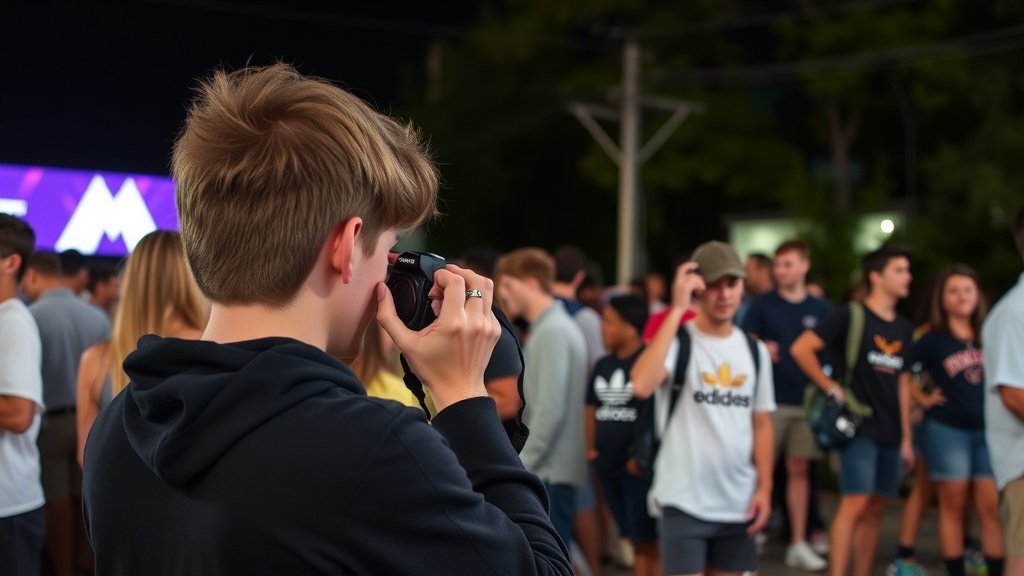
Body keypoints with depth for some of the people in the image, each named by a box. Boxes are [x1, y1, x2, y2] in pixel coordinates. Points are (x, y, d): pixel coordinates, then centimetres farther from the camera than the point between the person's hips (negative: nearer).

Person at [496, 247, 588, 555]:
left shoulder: (552, 332, -14)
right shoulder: (550, 327, 15)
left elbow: (550, 409, -20)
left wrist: (522, 467, -16)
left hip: (549, 472, -9)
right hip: (549, 470, 9)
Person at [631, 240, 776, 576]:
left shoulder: (755, 351, 8)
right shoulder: (677, 341, -9)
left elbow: (762, 423, 13)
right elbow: (642, 385, -30)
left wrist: (764, 486, 2)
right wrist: (677, 309, -25)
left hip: (738, 502, 5)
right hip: (683, 500, -5)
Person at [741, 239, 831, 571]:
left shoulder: (820, 309, 7)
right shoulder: (762, 305, 1)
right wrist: (762, 351, -20)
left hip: (807, 402, 2)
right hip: (770, 401, -2)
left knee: (799, 470, 8)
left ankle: (798, 544, 14)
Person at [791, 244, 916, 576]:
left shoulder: (904, 328, 14)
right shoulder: (851, 316, -7)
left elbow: (903, 383, 18)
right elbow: (800, 349, -12)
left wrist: (906, 437, 15)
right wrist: (832, 389, -11)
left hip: (890, 433, 7)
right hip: (858, 426, -7)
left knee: (875, 508, 8)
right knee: (855, 503, -14)